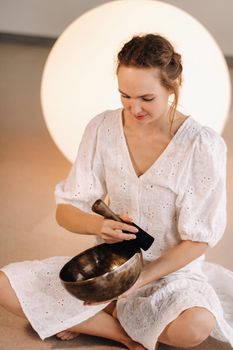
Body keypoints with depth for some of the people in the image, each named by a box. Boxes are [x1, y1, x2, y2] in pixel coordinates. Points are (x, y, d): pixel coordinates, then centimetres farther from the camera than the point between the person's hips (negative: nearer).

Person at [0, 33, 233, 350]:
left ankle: (85, 320, -8)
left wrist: (137, 281, -21)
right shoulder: (103, 129, -9)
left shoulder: (202, 145, -17)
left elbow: (198, 239, -13)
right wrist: (98, 225, -29)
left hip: (172, 270, -2)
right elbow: (66, 210, -6)